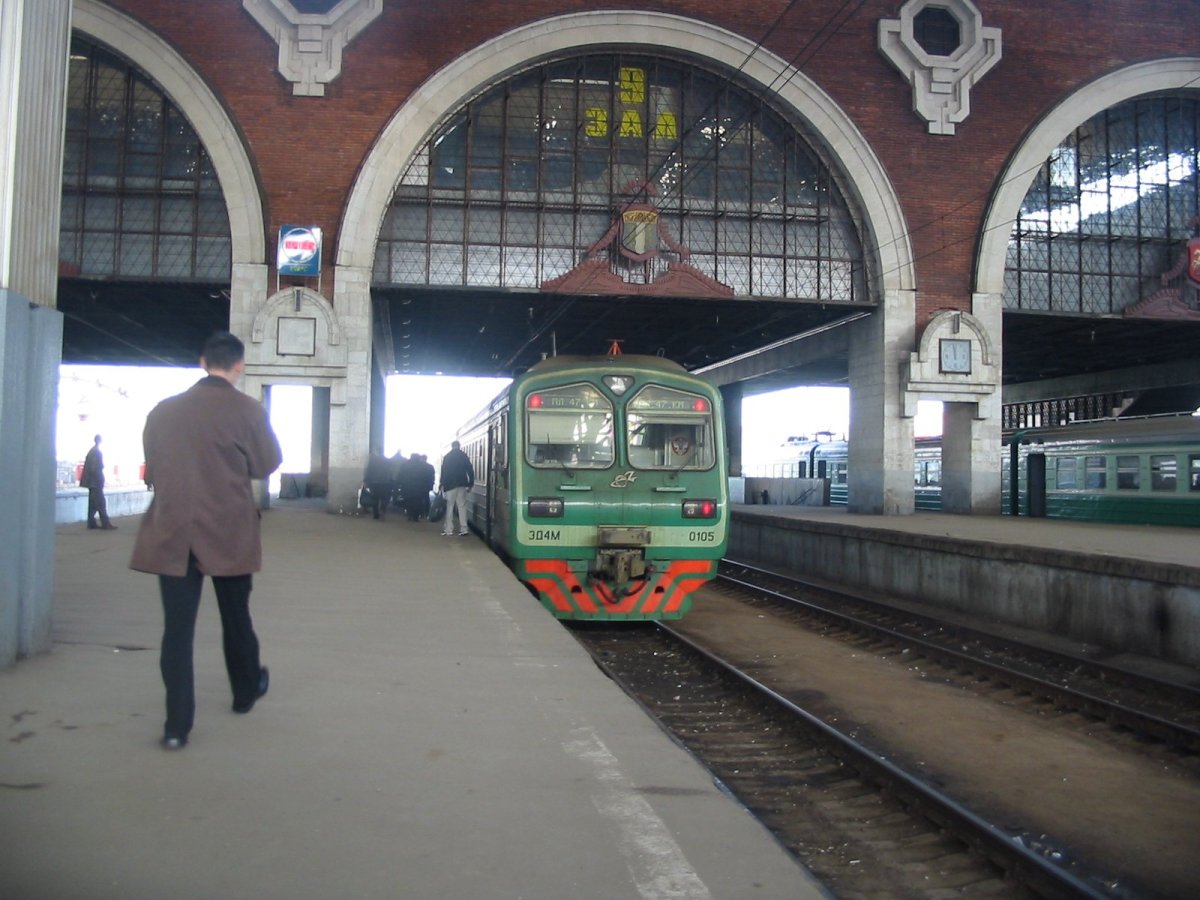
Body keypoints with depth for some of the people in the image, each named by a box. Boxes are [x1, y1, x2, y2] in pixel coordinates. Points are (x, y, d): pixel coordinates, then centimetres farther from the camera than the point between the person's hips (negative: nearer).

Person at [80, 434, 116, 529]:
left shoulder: (91, 451, 14)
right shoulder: (97, 452, -12)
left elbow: (90, 466, 15)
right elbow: (96, 467, -18)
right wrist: (100, 480, -14)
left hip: (92, 481, 9)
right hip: (96, 481, -9)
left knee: (93, 503, 10)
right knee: (101, 502, -9)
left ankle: (92, 523, 10)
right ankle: (105, 523, -9)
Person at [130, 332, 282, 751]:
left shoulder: (163, 410, 1)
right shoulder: (247, 410, -9)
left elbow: (152, 468, 11)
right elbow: (267, 464, 0)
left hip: (173, 531, 2)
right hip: (228, 531, -1)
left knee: (177, 627, 2)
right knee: (236, 618, 17)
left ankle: (177, 725, 1)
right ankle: (246, 691, 36)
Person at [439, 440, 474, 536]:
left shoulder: (447, 457, 2)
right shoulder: (463, 455, 4)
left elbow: (444, 471, -2)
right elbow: (470, 470, 0)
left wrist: (442, 484, 0)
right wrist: (471, 483, 4)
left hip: (450, 485, -1)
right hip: (462, 484, 1)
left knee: (449, 507, 3)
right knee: (462, 506, 5)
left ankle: (448, 530, 0)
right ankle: (463, 529, 0)